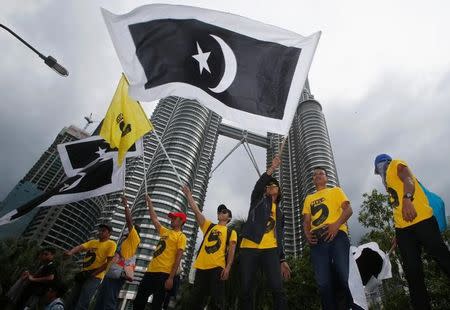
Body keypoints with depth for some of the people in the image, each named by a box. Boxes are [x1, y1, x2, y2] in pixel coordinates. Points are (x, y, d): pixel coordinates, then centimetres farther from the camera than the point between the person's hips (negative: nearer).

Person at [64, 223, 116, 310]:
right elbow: (80, 247, 0)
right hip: (84, 275, 7)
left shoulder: (111, 244, -5)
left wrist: (92, 273, -15)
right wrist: (70, 252, -22)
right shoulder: (92, 242, 17)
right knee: (71, 303, 9)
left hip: (95, 277, -7)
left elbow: (109, 263, -11)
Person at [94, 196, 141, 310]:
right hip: (109, 275, 9)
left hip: (117, 276, -9)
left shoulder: (133, 239, -2)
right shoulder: (124, 242, 25)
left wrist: (126, 206, -14)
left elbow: (129, 222, -14)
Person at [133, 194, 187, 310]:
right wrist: (149, 202, 26)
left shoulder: (181, 236, -4)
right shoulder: (165, 231, 17)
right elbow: (154, 218, 24)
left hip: (163, 274, -7)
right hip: (151, 271, 7)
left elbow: (178, 258, -11)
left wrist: (171, 278, -18)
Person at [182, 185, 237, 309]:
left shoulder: (231, 232, 13)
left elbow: (231, 251, 3)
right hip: (201, 267, 3)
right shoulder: (208, 226, 20)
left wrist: (228, 267, -12)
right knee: (196, 300, 5)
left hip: (217, 267, -3)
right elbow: (196, 210, 13)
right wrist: (188, 194, 10)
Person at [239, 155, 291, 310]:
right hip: (249, 248, -2)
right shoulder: (258, 200, 16)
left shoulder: (279, 213, 26)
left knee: (277, 289, -12)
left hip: (270, 250, 2)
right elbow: (259, 185, -7)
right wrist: (272, 168, -19)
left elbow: (280, 237, 23)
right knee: (246, 290, -2)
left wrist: (282, 259, 12)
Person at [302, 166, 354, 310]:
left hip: (337, 235, -3)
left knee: (345, 276, -10)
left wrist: (336, 224, -16)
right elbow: (306, 220, 21)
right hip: (317, 240, 3)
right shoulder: (309, 198, 27)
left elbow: (348, 209, 3)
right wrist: (307, 234, -1)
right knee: (323, 282, -2)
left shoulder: (335, 190, 18)